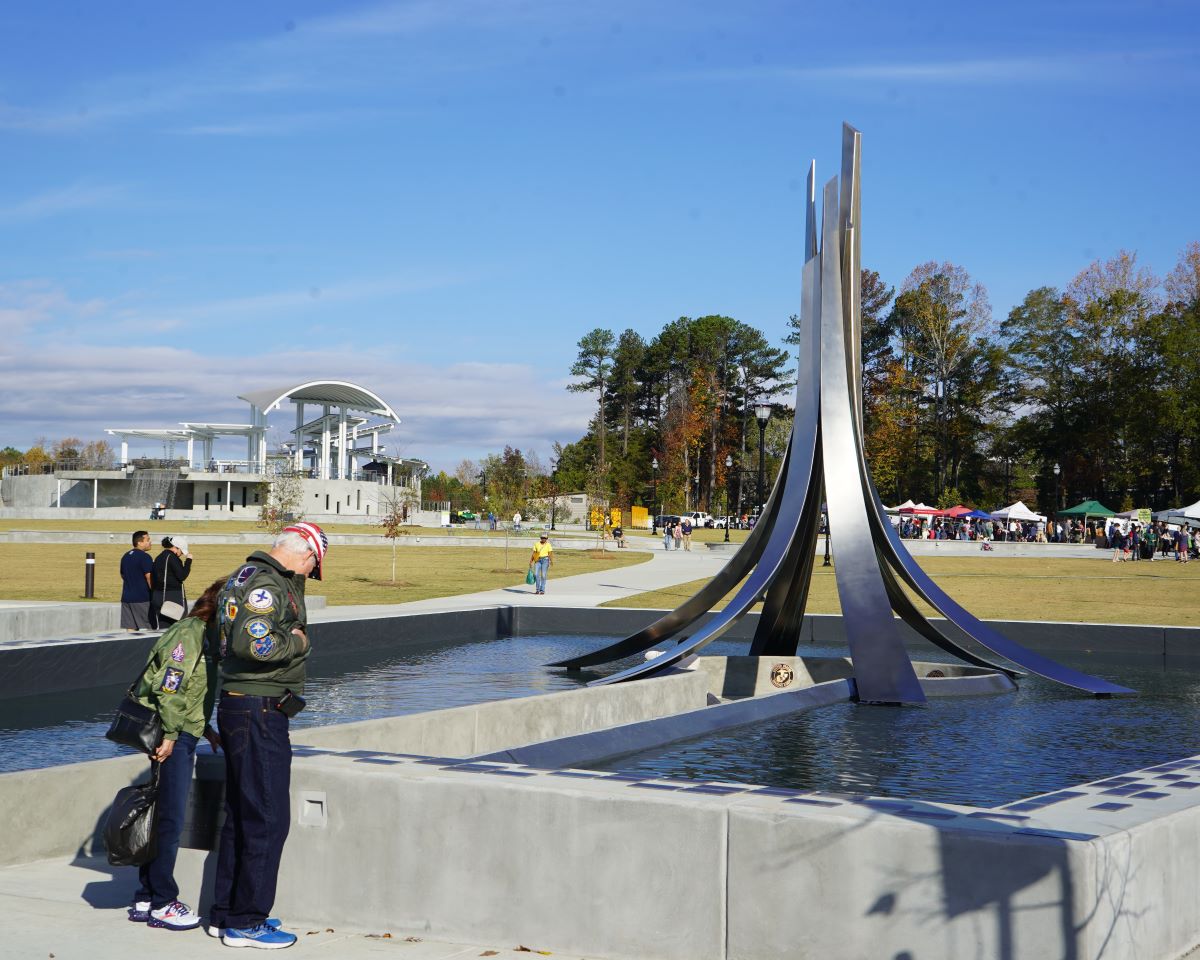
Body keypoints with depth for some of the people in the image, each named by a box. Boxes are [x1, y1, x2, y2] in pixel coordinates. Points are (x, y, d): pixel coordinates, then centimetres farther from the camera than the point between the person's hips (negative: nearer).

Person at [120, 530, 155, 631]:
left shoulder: (125, 556, 14)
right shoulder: (144, 556, -11)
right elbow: (149, 577, -14)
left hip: (126, 597, 7)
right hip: (141, 598, -7)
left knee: (130, 628, 6)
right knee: (145, 628, -3)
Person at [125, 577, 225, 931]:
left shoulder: (207, 636, 17)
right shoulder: (189, 633, -14)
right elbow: (168, 688, -21)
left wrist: (206, 730, 21)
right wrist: (169, 736, -21)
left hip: (183, 734, 10)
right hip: (171, 735, -10)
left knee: (161, 818, 13)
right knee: (170, 820, -5)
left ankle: (146, 899, 20)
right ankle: (162, 904, 2)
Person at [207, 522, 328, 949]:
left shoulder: (242, 576, 15)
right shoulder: (267, 584, -17)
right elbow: (252, 641, -30)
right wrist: (297, 642, -15)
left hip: (236, 706, 11)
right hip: (259, 711, -11)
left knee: (239, 814, 17)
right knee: (268, 818, -4)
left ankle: (225, 913, 25)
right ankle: (245, 922, 2)